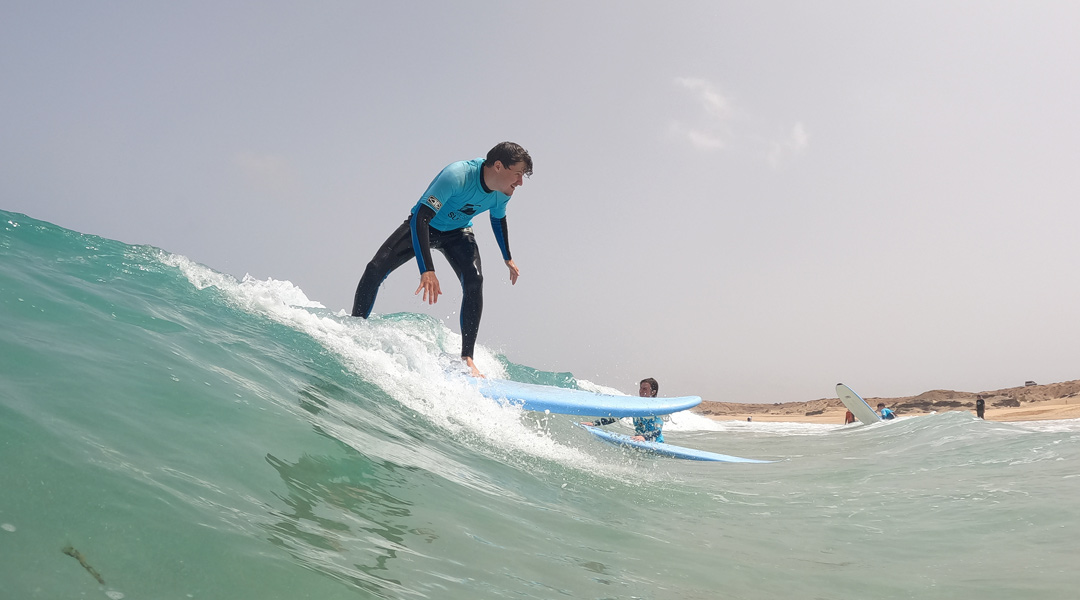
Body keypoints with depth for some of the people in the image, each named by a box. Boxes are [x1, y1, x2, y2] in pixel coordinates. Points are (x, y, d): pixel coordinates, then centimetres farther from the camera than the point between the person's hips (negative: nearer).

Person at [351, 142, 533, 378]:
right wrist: (427, 270, -53)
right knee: (375, 269, -17)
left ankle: (467, 357, -16)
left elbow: (498, 219, 9)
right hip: (423, 225, -3)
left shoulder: (502, 193, -17)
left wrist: (507, 258, 18)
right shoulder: (457, 175, -38)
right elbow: (420, 218, -44)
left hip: (458, 232, 4)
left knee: (474, 281, -22)